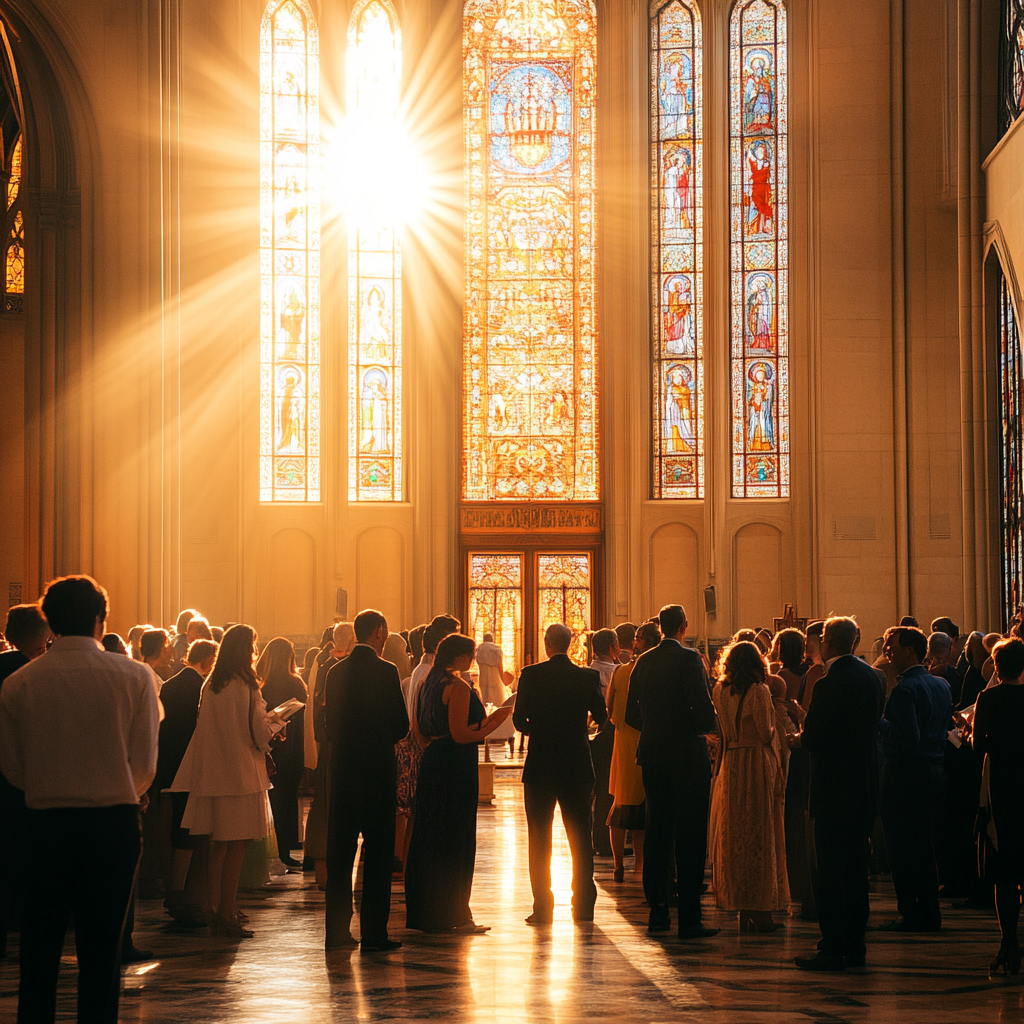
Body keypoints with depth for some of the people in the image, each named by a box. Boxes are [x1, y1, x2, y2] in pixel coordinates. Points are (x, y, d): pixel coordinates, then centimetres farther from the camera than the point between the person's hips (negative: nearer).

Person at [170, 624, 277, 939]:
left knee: (218, 847, 13)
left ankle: (215, 914, 17)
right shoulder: (246, 687, -14)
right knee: (236, 848, -3)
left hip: (213, 772, 7)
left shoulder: (210, 686, 6)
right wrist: (272, 723, 8)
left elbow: (204, 727, 12)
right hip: (241, 772, -7)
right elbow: (259, 732, -13)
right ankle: (228, 916, -3)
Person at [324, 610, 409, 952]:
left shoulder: (336, 672, 6)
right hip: (377, 768, -5)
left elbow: (329, 724, 8)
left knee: (339, 851, 11)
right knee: (377, 854, 1)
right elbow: (400, 725, -9)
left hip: (342, 769, 5)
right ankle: (373, 933, -1)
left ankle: (336, 931, 13)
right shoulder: (385, 671, -10)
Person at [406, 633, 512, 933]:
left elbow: (419, 730, 17)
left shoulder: (428, 683, 13)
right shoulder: (458, 687, -15)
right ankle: (452, 915, 1)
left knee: (428, 837, 12)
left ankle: (423, 912, 18)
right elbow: (461, 735, -19)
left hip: (432, 762, 9)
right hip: (456, 766, -9)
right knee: (454, 840, -3)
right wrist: (494, 722, -11)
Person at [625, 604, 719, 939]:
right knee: (690, 837, -3)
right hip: (687, 756, -6)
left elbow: (631, 714, 9)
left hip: (652, 755, 6)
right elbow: (704, 710, -18)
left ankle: (657, 912, 16)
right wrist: (706, 727, 3)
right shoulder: (689, 659, -11)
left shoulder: (643, 662, 7)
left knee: (656, 833, 13)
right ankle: (689, 918, -6)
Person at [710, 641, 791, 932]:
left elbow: (719, 730, 7)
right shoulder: (759, 691, -10)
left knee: (734, 834, 10)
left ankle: (742, 910, 13)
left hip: (730, 765, 5)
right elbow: (766, 733, -11)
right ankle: (761, 910, 1)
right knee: (760, 834, 0)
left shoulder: (720, 691, 5)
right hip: (757, 764, -5)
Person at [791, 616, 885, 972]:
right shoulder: (873, 677, 7)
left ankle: (832, 949, -3)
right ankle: (854, 946, 15)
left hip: (834, 789, -8)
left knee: (830, 869, -3)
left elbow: (813, 738, -17)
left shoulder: (830, 683, -18)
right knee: (856, 868, 12)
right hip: (865, 788, 8)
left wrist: (800, 738, 6)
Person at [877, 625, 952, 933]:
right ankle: (930, 915, 17)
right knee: (923, 845, 15)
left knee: (901, 848, -1)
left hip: (906, 776, -9)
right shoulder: (942, 686, 10)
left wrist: (880, 722, -12)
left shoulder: (904, 690, -17)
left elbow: (908, 738, -25)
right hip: (935, 772, 9)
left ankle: (910, 915, 0)